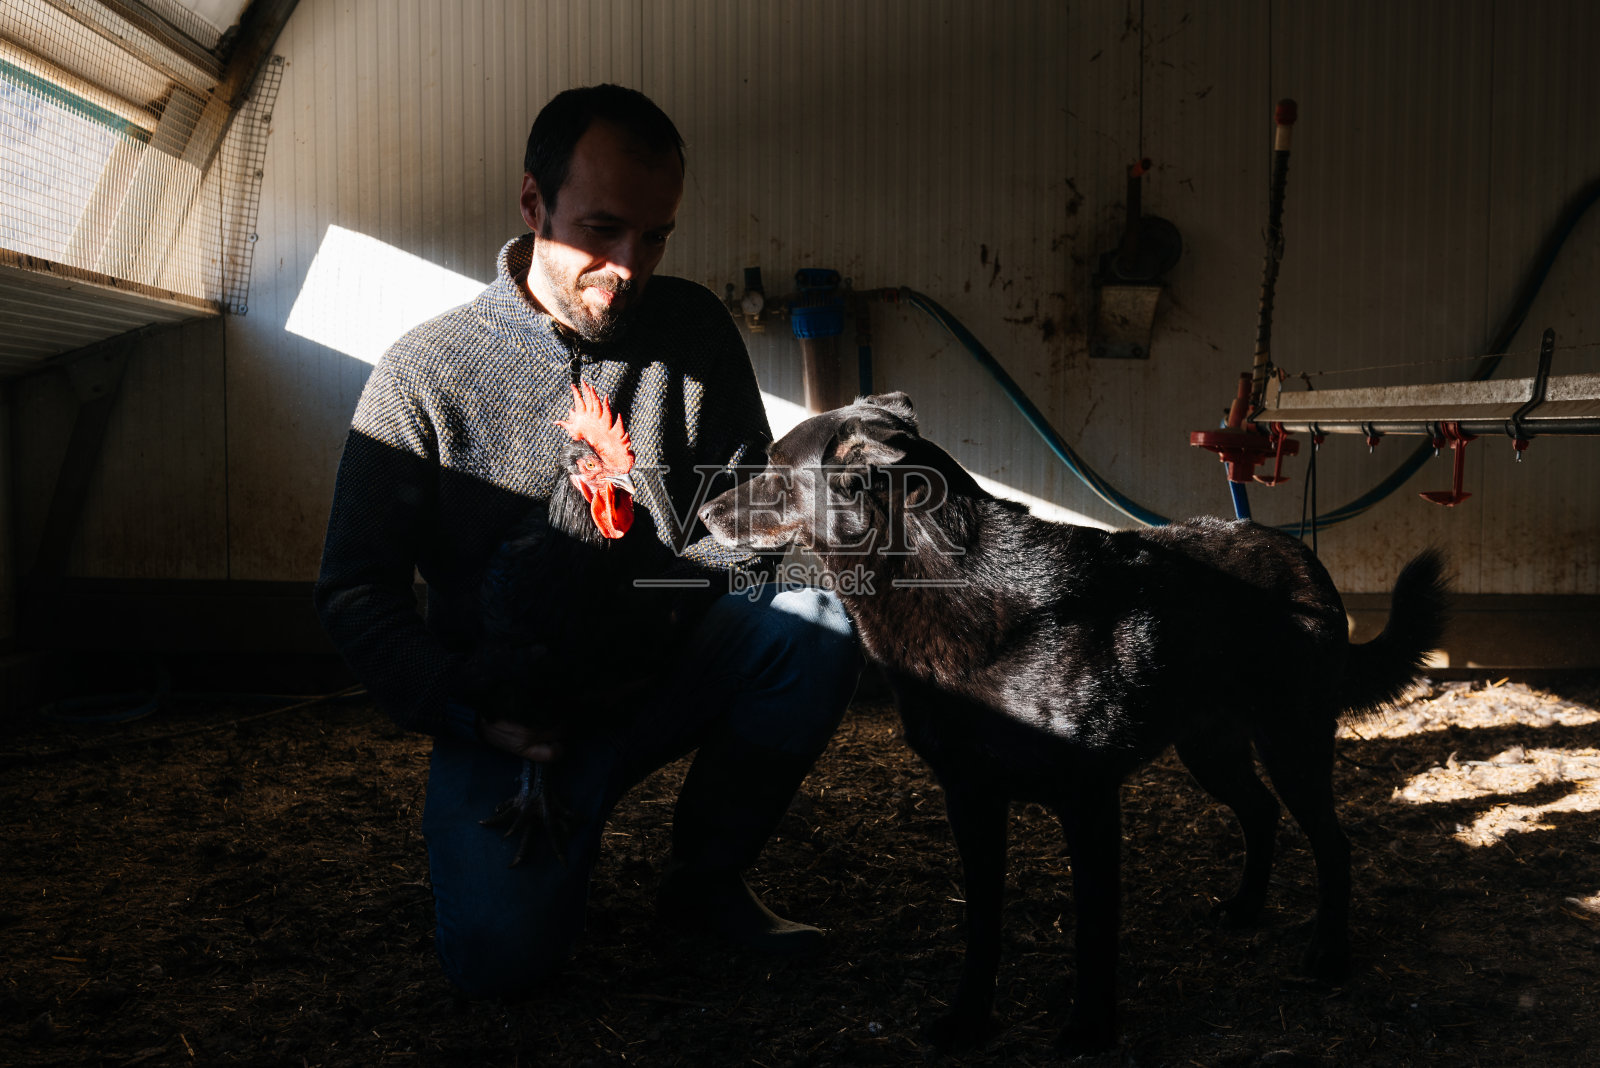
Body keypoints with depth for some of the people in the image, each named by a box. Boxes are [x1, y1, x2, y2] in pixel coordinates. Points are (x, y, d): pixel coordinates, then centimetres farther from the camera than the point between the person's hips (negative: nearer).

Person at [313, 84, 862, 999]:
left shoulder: (695, 330, -1)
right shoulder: (427, 373, -10)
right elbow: (358, 591, -4)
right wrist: (464, 707, -21)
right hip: (511, 712, -2)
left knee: (816, 615, -26)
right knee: (501, 952, -25)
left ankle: (706, 878, -3)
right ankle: (570, 828, 14)